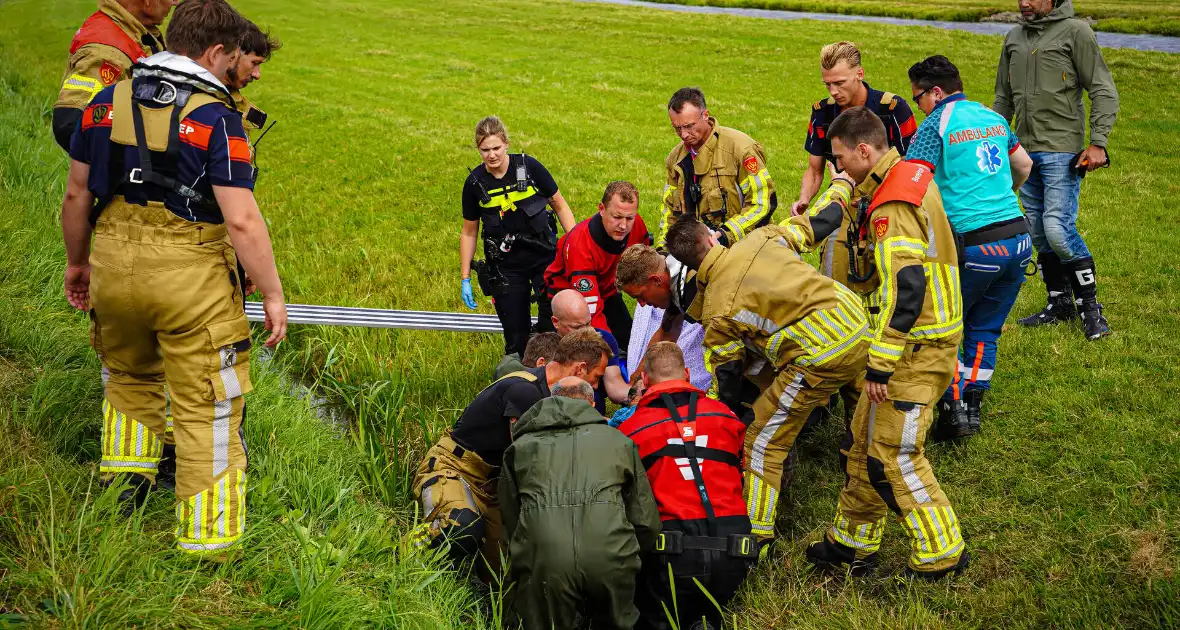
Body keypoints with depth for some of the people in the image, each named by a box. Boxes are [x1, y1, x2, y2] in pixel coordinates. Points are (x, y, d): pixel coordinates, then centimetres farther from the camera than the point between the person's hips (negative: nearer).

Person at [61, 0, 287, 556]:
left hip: (113, 265, 6)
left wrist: (76, 262, 26)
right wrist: (273, 295, -8)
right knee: (207, 409, 6)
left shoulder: (107, 102, 6)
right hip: (189, 278, -5)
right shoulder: (215, 117, -12)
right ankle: (206, 537, 13)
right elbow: (241, 220, -16)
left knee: (129, 377, 31)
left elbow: (77, 194, 12)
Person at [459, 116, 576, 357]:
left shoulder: (528, 166, -7)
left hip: (544, 256, -1)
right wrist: (465, 279, 6)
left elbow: (559, 204, 4)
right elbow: (469, 233, 7)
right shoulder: (475, 183, -3)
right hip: (505, 267, 1)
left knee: (553, 323, -8)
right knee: (516, 336, 3)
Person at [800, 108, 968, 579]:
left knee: (894, 456, -4)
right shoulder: (908, 178, 11)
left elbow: (904, 291, -27)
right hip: (924, 340, 10)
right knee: (864, 443, 16)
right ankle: (851, 542, 27)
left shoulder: (892, 207, -21)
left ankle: (940, 554, 9)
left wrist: (880, 365, -24)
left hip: (915, 349, -10)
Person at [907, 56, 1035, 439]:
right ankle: (972, 407, 20)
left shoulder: (936, 125, -7)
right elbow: (1024, 165, 28)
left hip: (974, 246, -6)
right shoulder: (992, 117, 14)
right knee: (984, 330, 16)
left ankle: (954, 408, 4)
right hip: (1018, 238, 6)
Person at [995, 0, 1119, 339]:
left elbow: (1104, 91, -6)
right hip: (1025, 152, 6)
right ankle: (1060, 305, 20)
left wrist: (1098, 142, -14)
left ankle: (1090, 308, 0)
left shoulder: (1075, 31, -5)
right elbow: (1003, 98, 22)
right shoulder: (1014, 38, 14)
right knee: (1039, 234, 8)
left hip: (1062, 150, -6)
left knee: (1058, 229, -14)